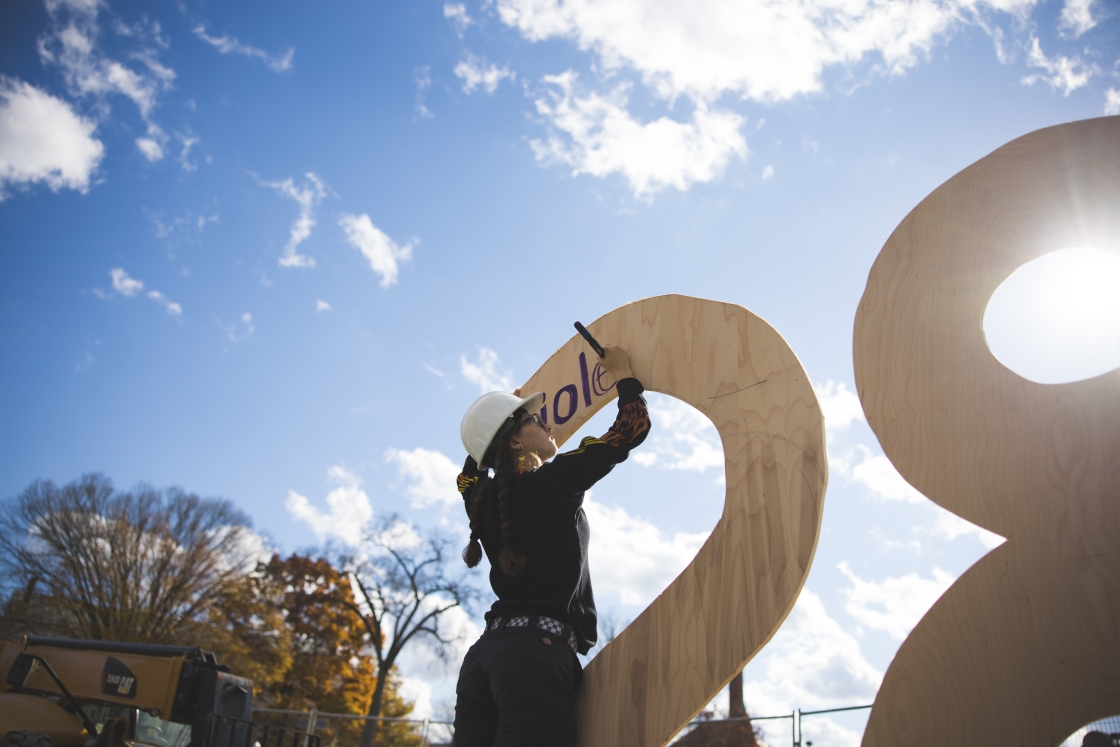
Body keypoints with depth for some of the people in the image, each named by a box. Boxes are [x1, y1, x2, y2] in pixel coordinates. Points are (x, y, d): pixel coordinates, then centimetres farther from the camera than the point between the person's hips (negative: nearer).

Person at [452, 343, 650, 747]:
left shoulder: (485, 498, 13)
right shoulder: (553, 482, -6)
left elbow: (471, 470, 41)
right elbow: (632, 426, 0)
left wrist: (504, 410, 48)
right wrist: (623, 372, 17)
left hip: (483, 653, 8)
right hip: (538, 650, -8)